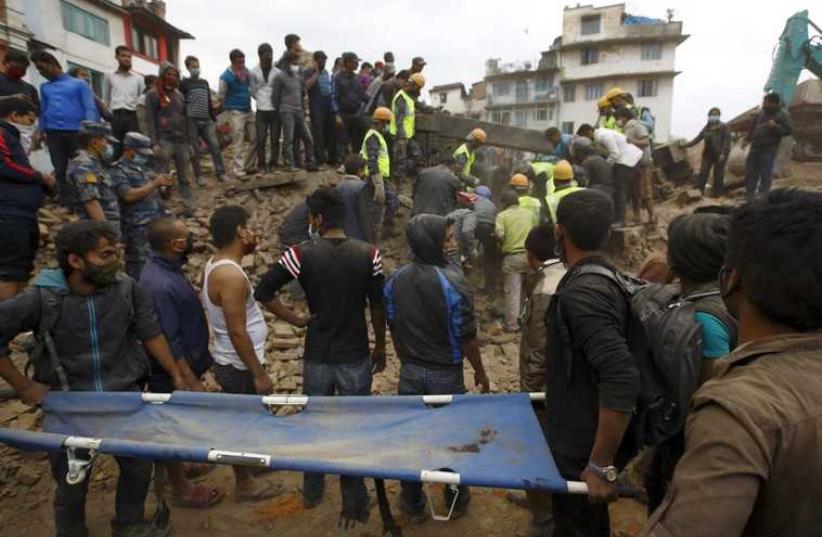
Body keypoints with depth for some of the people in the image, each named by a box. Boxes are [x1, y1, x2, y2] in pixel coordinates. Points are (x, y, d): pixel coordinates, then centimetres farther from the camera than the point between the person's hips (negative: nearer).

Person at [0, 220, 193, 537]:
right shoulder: (42, 298, -20)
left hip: (125, 396, 3)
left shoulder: (126, 288, -13)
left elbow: (150, 334, -2)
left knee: (139, 466, 18)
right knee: (72, 482, 16)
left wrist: (177, 377, 1)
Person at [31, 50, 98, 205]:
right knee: (60, 170, 3)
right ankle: (66, 206, 7)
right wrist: (41, 131, 8)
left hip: (77, 132, -4)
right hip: (54, 134, 4)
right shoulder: (44, 87, 20)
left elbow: (90, 109, -2)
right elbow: (43, 111, 21)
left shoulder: (79, 84, 6)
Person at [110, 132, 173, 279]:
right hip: (138, 230, -7)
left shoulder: (142, 169, 19)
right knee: (140, 269, -3)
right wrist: (154, 184, -16)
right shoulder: (117, 171, -4)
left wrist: (168, 186, -1)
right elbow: (129, 195, -20)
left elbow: (165, 195, 21)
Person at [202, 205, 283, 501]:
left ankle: (247, 463, 48)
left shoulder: (215, 264, 2)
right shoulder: (230, 275, -29)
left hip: (230, 360, 10)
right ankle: (244, 483, 29)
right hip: (238, 365, -10)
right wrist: (259, 374, -21)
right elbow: (237, 333, -27)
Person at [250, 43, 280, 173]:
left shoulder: (277, 72, 3)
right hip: (261, 110, -1)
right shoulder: (254, 72, 1)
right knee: (261, 139, -1)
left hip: (276, 109, 1)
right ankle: (261, 164, 9)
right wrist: (261, 100, 5)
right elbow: (253, 91, 9)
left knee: (275, 139, 4)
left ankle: (273, 164, 13)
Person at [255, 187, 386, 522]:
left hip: (317, 357, 1)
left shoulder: (301, 254, -12)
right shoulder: (368, 254, -9)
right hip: (356, 357, 0)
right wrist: (380, 346, 9)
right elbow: (379, 307, -4)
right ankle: (355, 502, 25)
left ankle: (312, 491, 40)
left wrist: (295, 320, -3)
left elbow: (263, 292, -14)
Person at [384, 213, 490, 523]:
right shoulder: (453, 282, -22)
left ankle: (413, 504, 35)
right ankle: (456, 501, 38)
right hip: (445, 374, -3)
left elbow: (394, 330, 5)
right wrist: (480, 372, 0)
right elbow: (467, 337, -15)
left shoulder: (395, 280, -6)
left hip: (410, 372, 4)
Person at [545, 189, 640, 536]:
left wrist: (601, 465, -26)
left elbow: (622, 379, -33)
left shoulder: (582, 292, -27)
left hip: (583, 448, -9)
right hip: (588, 437, 9)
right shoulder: (610, 278, 2)